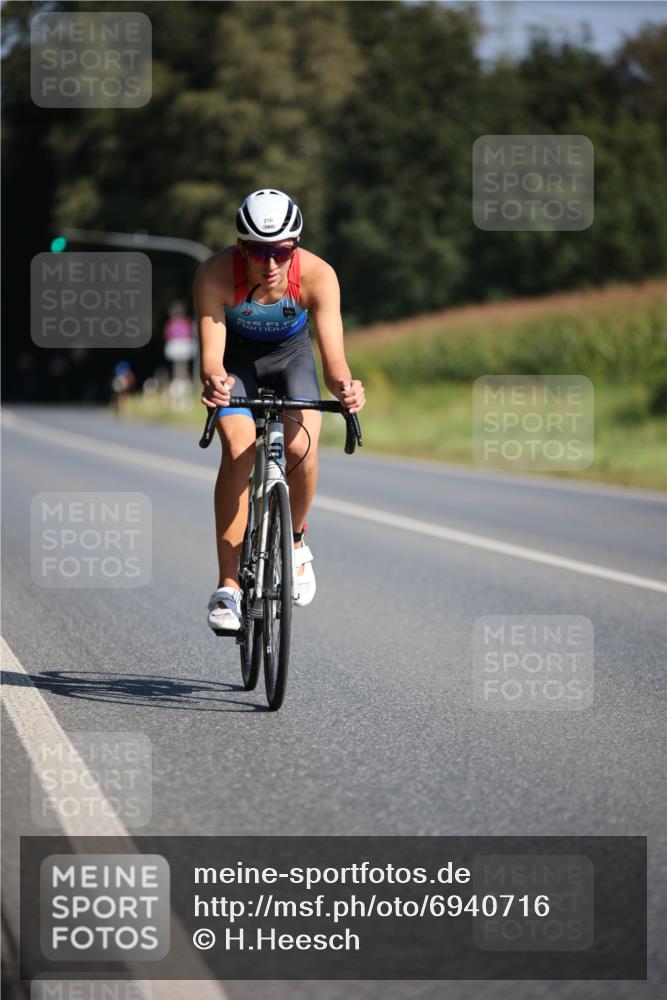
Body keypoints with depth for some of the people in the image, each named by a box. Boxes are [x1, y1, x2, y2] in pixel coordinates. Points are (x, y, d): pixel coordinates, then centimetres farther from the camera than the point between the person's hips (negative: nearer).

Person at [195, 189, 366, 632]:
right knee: (238, 449, -24)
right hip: (237, 354, -1)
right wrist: (213, 379, -62)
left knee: (300, 446, -23)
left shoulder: (318, 275, -32)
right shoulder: (216, 274, -34)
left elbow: (333, 355, -37)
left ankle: (295, 538, 8)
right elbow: (211, 352, -39)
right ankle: (228, 586, -19)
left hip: (291, 352, 1)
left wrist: (345, 384, -59)